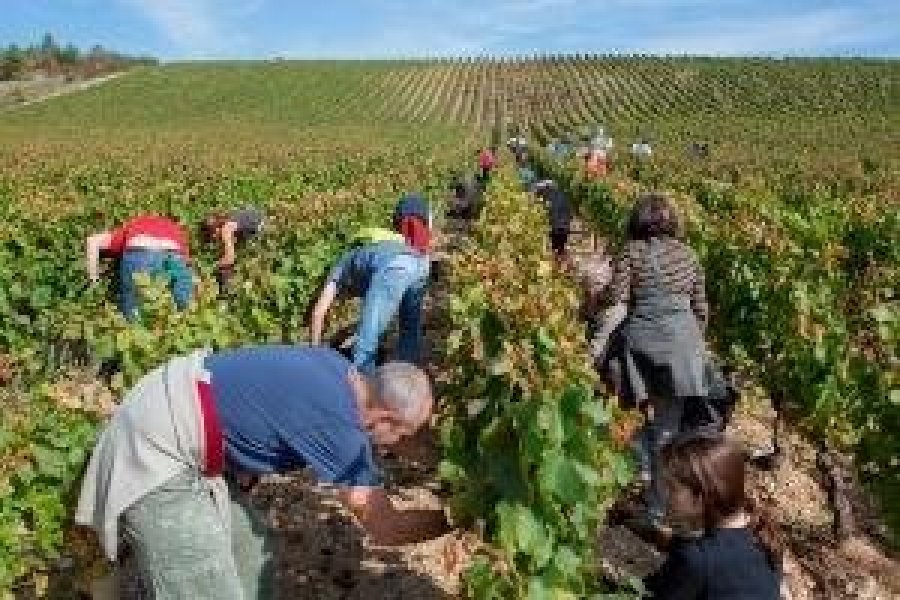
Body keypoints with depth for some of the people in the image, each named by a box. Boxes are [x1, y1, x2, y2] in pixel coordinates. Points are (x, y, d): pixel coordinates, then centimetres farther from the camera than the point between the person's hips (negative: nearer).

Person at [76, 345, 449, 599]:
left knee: (253, 554, 16)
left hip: (173, 432, 10)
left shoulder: (340, 370, 0)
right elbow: (385, 528, -16)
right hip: (158, 454, -10)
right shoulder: (339, 425, -24)